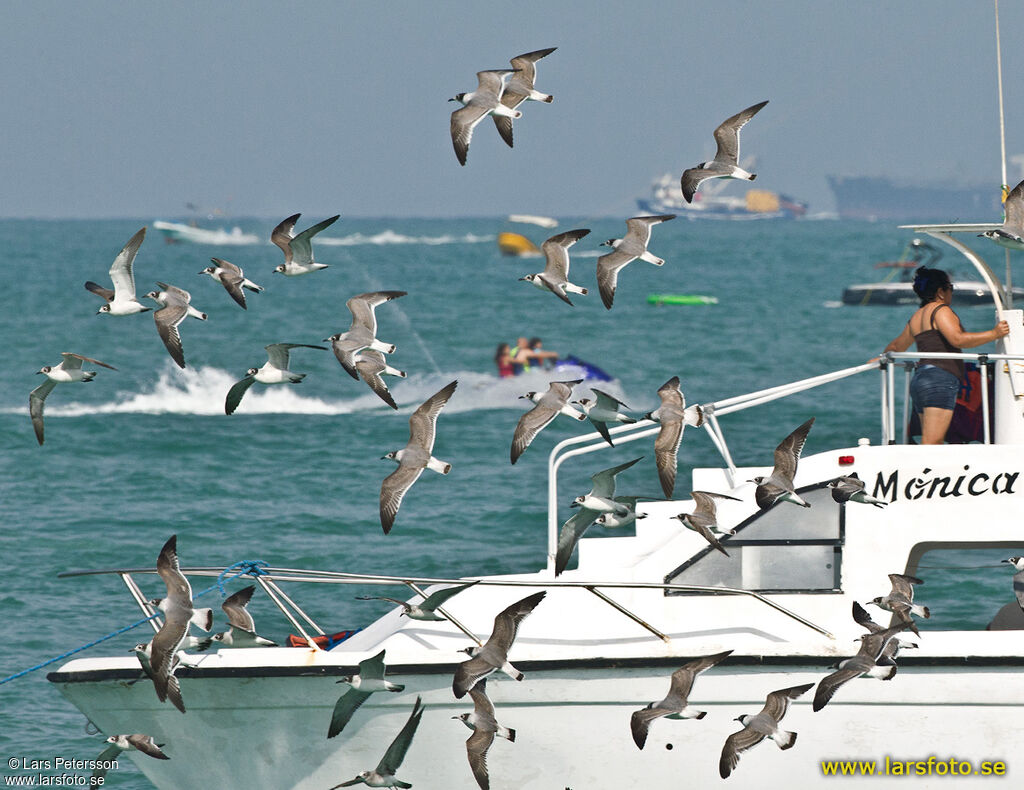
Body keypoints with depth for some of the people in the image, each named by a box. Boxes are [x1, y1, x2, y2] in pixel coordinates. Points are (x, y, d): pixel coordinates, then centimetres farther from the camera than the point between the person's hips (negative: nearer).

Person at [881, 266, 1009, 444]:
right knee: (931, 444, -17)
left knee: (935, 443, 6)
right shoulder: (940, 311, -4)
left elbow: (897, 346, 38)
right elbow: (957, 339, -19)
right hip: (940, 380, -9)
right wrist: (994, 334, -13)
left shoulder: (915, 319, 22)